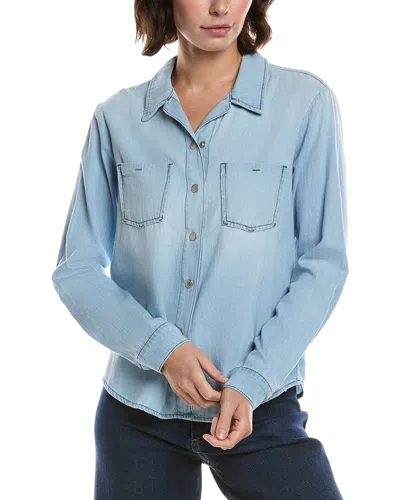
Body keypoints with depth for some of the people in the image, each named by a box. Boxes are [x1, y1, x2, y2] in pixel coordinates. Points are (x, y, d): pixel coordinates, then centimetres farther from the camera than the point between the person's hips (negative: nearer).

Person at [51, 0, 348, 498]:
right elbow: (76, 269, 1)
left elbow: (323, 262, -5)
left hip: (260, 408, -1)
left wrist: (252, 382, -13)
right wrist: (161, 346, -13)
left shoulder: (306, 102, -6)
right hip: (136, 407, 2)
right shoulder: (118, 117, 0)